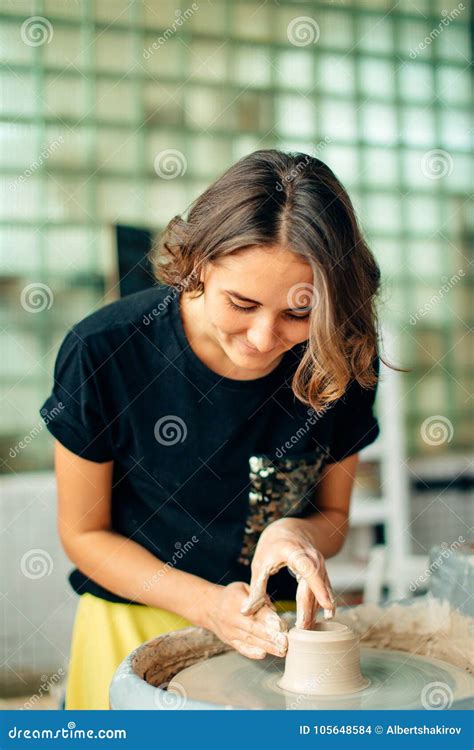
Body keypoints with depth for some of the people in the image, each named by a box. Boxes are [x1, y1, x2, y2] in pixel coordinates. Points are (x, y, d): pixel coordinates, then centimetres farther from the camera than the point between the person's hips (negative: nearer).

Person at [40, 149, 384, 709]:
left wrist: (297, 532, -19)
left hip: (283, 625, 4)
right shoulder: (103, 352, -19)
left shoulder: (345, 362, -11)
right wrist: (208, 605, -18)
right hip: (136, 626, -3)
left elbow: (333, 516, 4)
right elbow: (84, 534, -6)